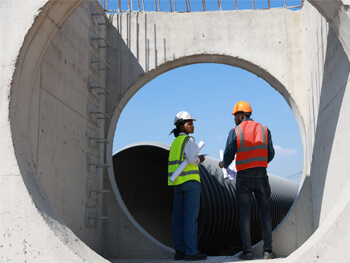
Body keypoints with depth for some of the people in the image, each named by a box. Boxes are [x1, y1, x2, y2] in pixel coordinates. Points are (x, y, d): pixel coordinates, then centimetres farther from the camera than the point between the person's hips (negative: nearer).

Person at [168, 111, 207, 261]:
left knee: (179, 217, 6)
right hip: (190, 179, -8)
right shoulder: (189, 140, -8)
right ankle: (191, 252, -7)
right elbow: (191, 159, -20)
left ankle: (179, 251, 7)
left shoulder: (175, 142, 18)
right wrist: (198, 160, 0)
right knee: (191, 216, -7)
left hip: (177, 181, 8)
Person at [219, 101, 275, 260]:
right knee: (264, 212, 5)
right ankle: (267, 250, 1)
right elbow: (270, 154, 10)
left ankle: (247, 251, 2)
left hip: (243, 176, -2)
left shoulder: (235, 132, -2)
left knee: (245, 213, 3)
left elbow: (228, 156, -4)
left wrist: (224, 164, 19)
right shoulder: (264, 129, 8)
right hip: (261, 174, 2)